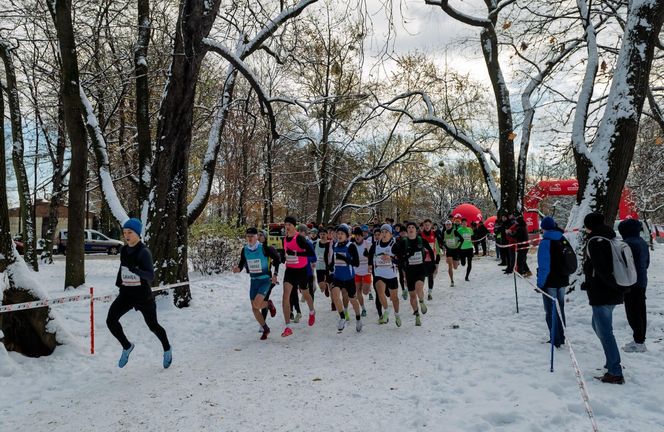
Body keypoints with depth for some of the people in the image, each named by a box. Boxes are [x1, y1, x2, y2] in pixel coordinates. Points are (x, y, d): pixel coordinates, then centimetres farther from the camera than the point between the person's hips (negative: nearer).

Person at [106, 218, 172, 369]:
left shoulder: (144, 252, -18)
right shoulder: (124, 250, 2)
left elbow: (151, 276, -25)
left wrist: (136, 270, -42)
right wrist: (118, 283, 29)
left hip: (143, 295, -6)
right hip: (126, 294, 6)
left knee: (153, 325, 7)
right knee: (111, 320, -10)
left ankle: (167, 350, 34)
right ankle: (127, 347, 15)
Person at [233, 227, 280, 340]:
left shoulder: (264, 248, -14)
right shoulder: (244, 250, -1)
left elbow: (276, 258, -3)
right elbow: (242, 263, 11)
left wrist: (275, 274, -7)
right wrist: (238, 269, -12)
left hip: (265, 279, -5)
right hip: (253, 280, 5)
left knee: (257, 305, -22)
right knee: (254, 309, 4)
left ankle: (269, 304, 13)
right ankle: (265, 329, 25)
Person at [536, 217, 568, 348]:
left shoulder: (545, 242, -19)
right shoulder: (563, 240, 5)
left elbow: (544, 266, -21)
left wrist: (540, 283, -16)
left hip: (550, 282, -7)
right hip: (563, 280, 7)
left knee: (551, 311, 3)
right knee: (560, 309, 18)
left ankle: (555, 340, 6)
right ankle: (561, 338, 28)